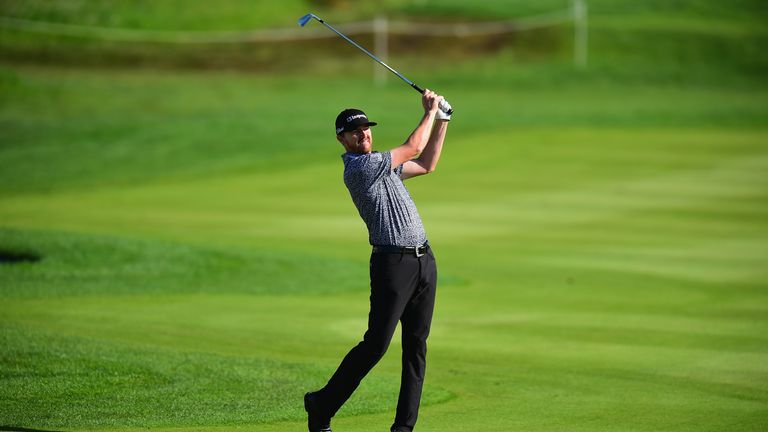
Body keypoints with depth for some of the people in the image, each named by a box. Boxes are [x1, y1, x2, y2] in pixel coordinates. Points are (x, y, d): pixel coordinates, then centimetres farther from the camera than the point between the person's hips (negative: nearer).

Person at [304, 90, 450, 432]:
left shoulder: (380, 165, 19)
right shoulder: (358, 167, -10)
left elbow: (426, 164, 29)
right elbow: (413, 148, -6)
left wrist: (441, 121, 22)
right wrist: (429, 112, 8)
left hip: (423, 260, 9)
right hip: (393, 261, -9)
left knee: (416, 344, 4)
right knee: (376, 343, -11)